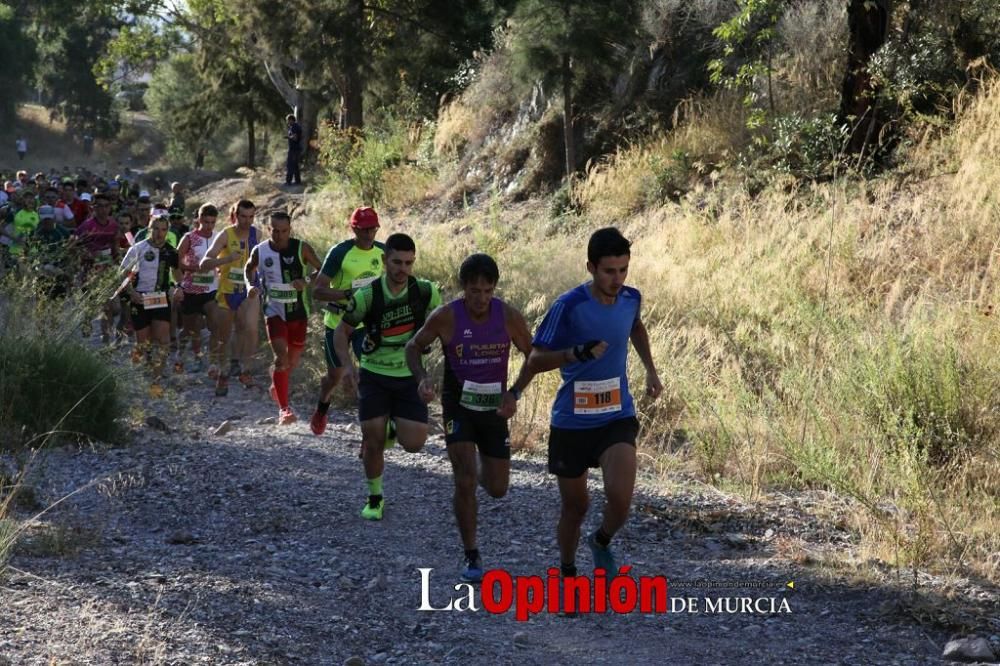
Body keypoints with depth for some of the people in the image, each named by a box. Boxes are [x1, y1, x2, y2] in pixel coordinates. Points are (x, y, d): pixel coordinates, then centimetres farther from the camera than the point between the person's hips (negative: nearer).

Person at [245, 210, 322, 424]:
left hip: (298, 312, 1)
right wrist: (251, 285, -5)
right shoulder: (260, 251, -6)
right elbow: (249, 268, 15)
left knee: (293, 361, 15)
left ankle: (276, 385, 48)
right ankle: (284, 408, -15)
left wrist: (306, 282, -21)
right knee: (281, 358, -17)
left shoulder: (301, 248, -10)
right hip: (274, 312, -1)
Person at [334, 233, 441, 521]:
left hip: (410, 377, 1)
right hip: (374, 376, -1)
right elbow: (341, 332, -2)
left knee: (413, 444, -11)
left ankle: (395, 428, 25)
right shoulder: (367, 296, -14)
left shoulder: (425, 292, -11)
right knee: (372, 442, -2)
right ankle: (374, 499, 21)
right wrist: (347, 364, -18)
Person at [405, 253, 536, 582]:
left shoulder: (509, 317, -12)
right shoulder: (445, 318, -16)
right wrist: (421, 377, -21)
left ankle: (481, 475, 47)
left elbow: (533, 356, 2)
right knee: (465, 483, -14)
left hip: (495, 408, 2)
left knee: (498, 489, 9)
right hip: (458, 407, -2)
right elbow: (413, 347, -1)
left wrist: (514, 393, -10)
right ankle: (471, 556, -1)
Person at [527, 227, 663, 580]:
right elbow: (534, 360, -16)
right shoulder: (569, 307, -18)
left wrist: (650, 369, 16)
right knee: (575, 505, 10)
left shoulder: (631, 299, -3)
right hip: (572, 422, -2)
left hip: (617, 417, 2)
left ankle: (602, 542, 14)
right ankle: (568, 572, 36)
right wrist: (578, 353, -30)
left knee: (620, 498, -19)